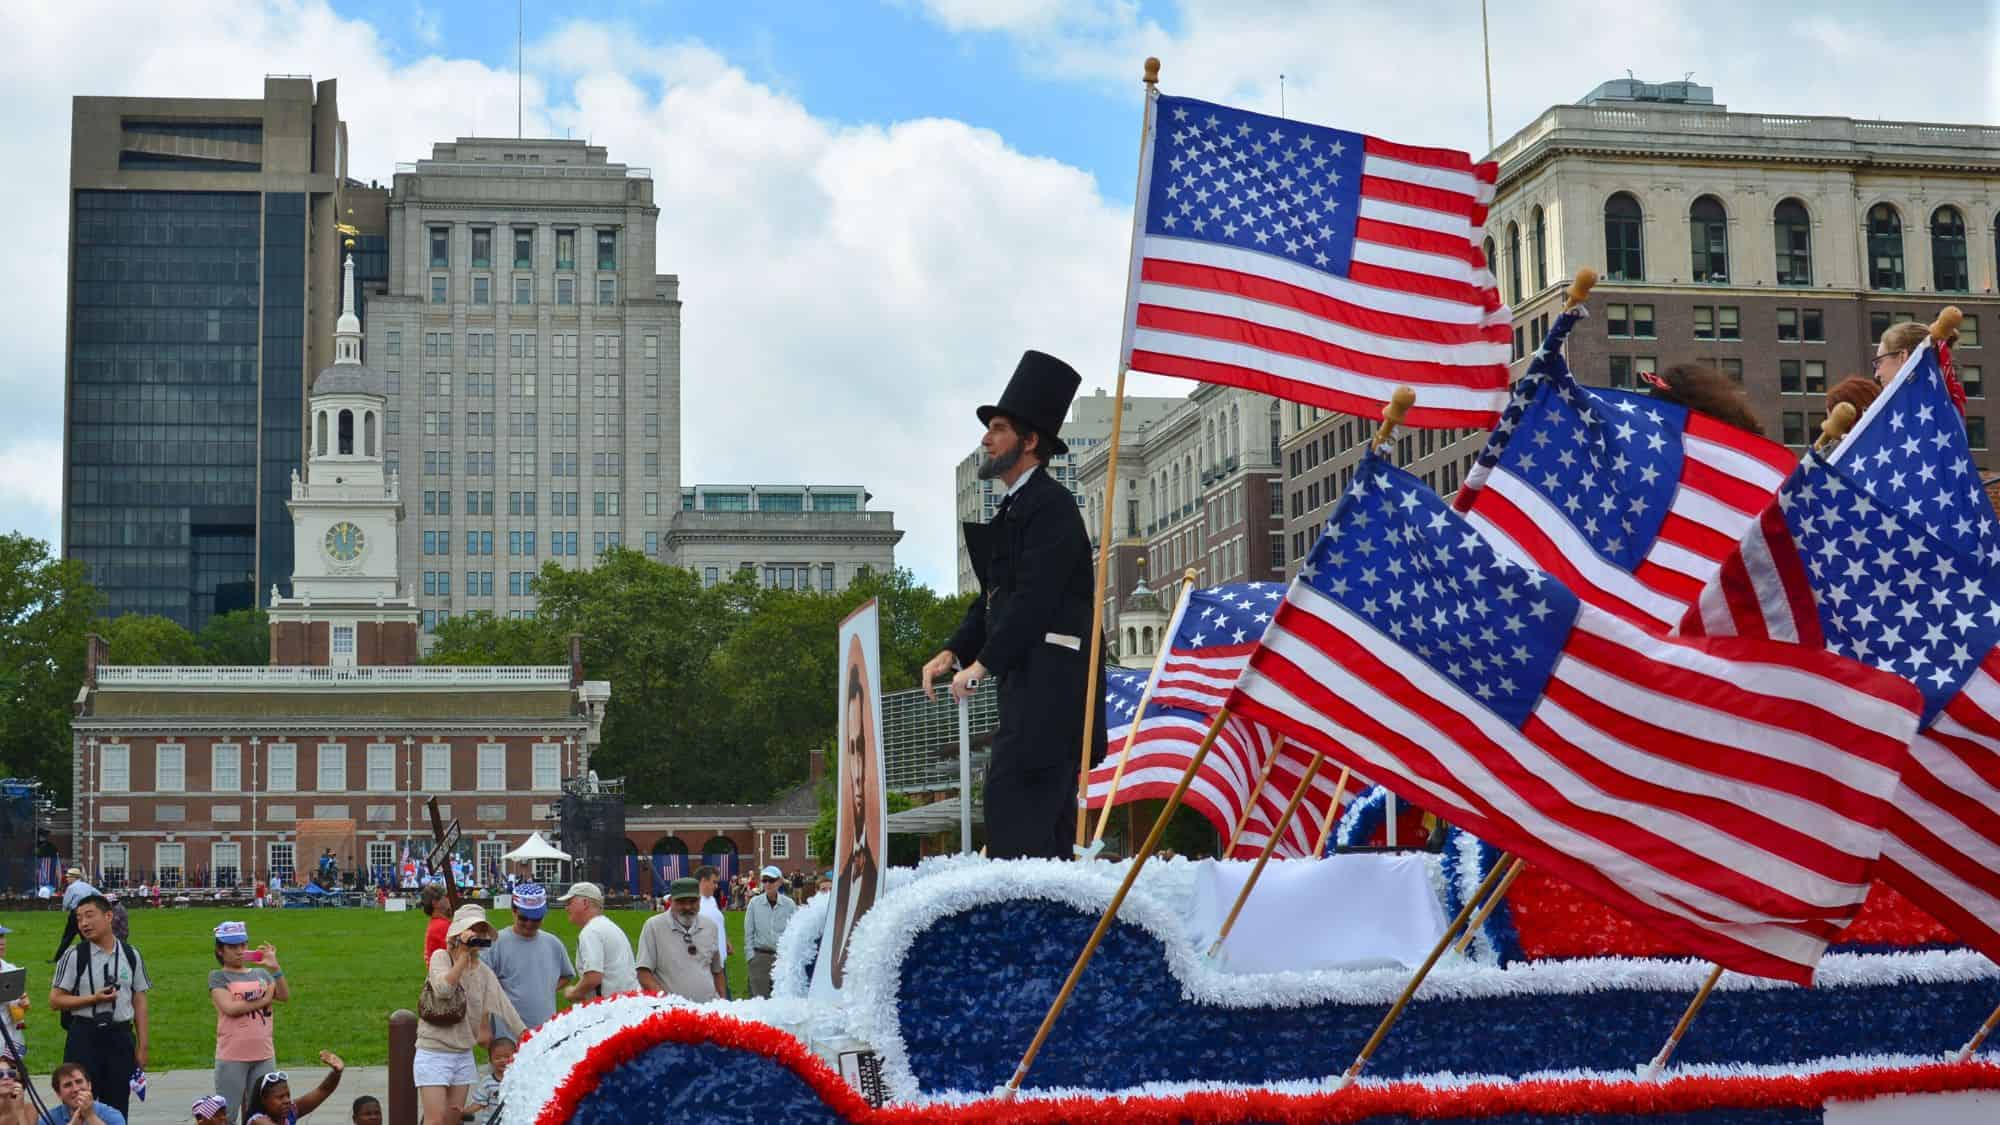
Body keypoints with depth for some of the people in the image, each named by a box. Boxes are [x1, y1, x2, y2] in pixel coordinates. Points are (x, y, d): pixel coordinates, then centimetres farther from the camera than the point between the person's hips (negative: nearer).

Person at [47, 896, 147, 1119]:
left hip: (121, 1036, 2)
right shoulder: (74, 956, -3)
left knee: (118, 1107, 6)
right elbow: (55, 1000, -2)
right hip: (84, 1036, -2)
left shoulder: (131, 956, 5)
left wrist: (142, 1046, 5)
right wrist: (94, 999, -15)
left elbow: (139, 1002, 8)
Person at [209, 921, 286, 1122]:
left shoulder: (261, 973, 12)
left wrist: (275, 968, -11)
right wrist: (264, 1000, -8)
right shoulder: (218, 976, -1)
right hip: (232, 1058, -4)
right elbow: (230, 1008, -15)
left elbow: (285, 997, -1)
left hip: (264, 1056, 4)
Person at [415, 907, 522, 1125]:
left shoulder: (483, 972, 6)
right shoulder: (441, 957, -8)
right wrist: (464, 954, -26)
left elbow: (503, 1007, 4)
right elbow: (443, 989, -27)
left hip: (463, 1054, 5)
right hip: (434, 1053, -5)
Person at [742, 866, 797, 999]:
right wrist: (751, 956, -1)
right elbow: (748, 932, 4)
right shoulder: (754, 903, 1)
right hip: (760, 957, 0)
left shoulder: (789, 905, 1)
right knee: (760, 998, -5)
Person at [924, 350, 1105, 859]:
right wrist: (954, 651, 7)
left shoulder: (1050, 504, -9)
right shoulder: (1016, 509, 22)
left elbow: (1036, 597, -17)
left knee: (1012, 793, -18)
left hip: (1050, 676, -10)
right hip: (1029, 678, 10)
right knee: (1046, 805, 9)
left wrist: (983, 664, -16)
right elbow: (994, 596, 21)